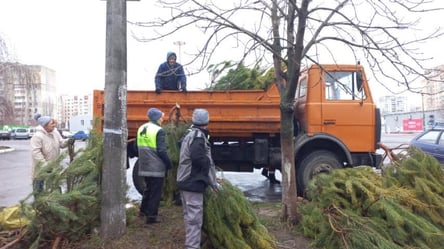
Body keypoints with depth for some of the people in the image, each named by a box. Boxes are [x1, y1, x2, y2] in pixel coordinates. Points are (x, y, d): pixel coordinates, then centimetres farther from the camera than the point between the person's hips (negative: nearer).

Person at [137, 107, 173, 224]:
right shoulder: (158, 130, -16)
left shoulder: (141, 128, 9)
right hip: (156, 168, -8)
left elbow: (139, 147, 17)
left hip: (144, 166, 8)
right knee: (155, 192, 3)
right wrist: (169, 164, -7)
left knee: (148, 188, 25)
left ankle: (144, 210, 36)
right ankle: (151, 216, 6)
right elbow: (161, 151, -19)